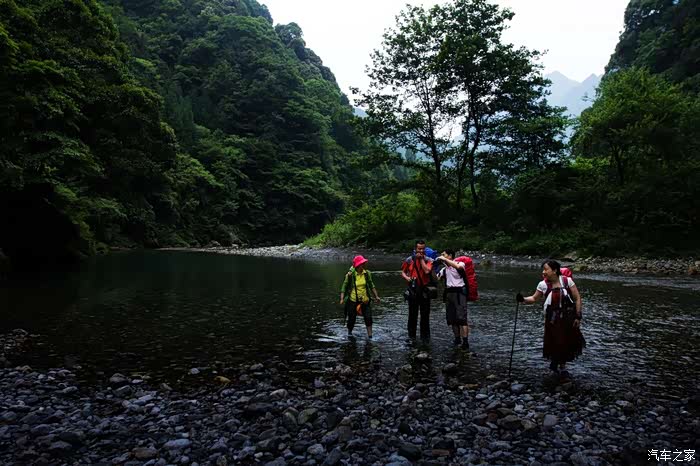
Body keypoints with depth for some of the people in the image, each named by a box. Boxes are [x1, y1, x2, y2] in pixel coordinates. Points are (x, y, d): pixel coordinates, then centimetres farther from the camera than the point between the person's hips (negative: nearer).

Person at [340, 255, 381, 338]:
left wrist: (376, 296, 11)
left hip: (364, 300, 3)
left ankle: (370, 336, 5)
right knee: (352, 319, 8)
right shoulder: (350, 275, -15)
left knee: (368, 317, -7)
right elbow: (344, 286, -9)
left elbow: (371, 285, 10)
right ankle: (349, 333, 35)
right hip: (353, 300, -2)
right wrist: (342, 299, -18)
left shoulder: (367, 273, -4)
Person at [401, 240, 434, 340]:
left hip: (424, 290, -1)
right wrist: (407, 278, -9)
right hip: (413, 290, 1)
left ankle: (425, 336, 16)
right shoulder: (409, 260, 3)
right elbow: (403, 272, 12)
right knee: (412, 314, 8)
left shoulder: (428, 260, 0)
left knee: (425, 314, 5)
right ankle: (411, 335, 19)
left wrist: (421, 259, -12)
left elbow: (427, 271, -18)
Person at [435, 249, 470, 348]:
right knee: (451, 319, 8)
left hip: (459, 293, -7)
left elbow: (458, 266, -28)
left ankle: (465, 342, -11)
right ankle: (457, 339, 20)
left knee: (461, 318, -12)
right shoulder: (444, 268, 17)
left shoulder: (460, 263, -3)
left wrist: (445, 260, -22)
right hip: (448, 293, 7)